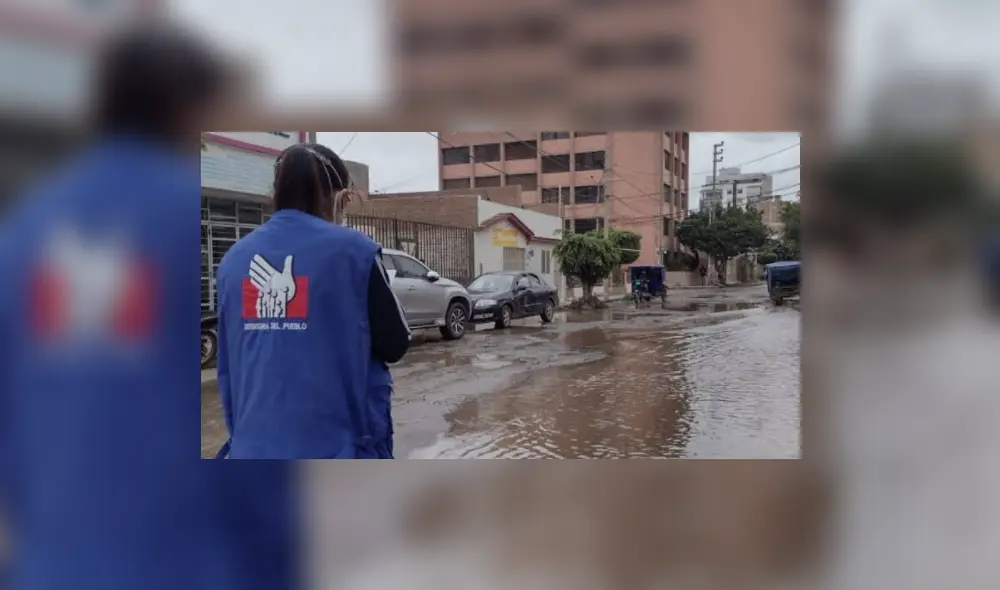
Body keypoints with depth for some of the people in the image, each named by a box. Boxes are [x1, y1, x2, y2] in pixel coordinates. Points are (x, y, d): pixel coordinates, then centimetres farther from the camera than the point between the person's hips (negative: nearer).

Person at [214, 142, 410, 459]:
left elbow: (227, 364, 11)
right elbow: (394, 344, -2)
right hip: (341, 441, -4)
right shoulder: (352, 249, -10)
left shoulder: (235, 257, 4)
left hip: (254, 442, 5)